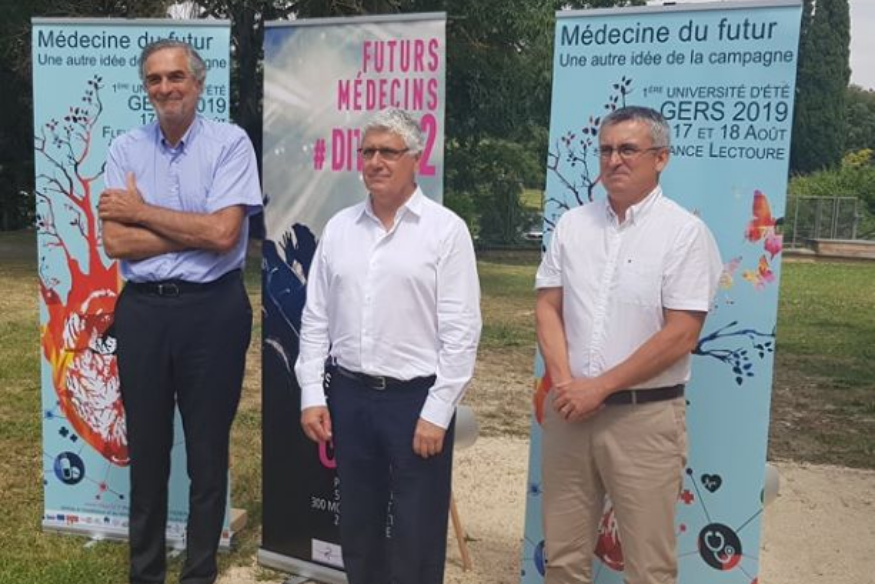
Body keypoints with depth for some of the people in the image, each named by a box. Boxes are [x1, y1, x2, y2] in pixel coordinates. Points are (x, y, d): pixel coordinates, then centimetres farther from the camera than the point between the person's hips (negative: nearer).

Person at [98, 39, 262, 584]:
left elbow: (223, 234, -16)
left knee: (208, 448, 9)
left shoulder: (230, 142, -5)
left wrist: (143, 211, -8)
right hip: (142, 310, 3)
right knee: (146, 446, 14)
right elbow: (116, 242, -6)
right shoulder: (126, 148, 4)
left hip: (213, 309, -3)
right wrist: (196, 231, -12)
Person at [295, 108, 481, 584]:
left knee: (417, 537, 7)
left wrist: (436, 412, -13)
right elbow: (315, 318, 10)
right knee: (357, 527, 18)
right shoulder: (339, 227, 8)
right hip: (349, 394, 5)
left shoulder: (446, 229, -6)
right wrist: (312, 394, 4)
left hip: (417, 398, -4)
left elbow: (461, 331, -10)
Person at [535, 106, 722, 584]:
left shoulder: (685, 232, -7)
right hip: (569, 408, 4)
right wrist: (564, 382, -8)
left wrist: (599, 387, -13)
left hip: (645, 415, -4)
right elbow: (548, 307, 6)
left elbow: (680, 335, -13)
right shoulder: (572, 224, 7)